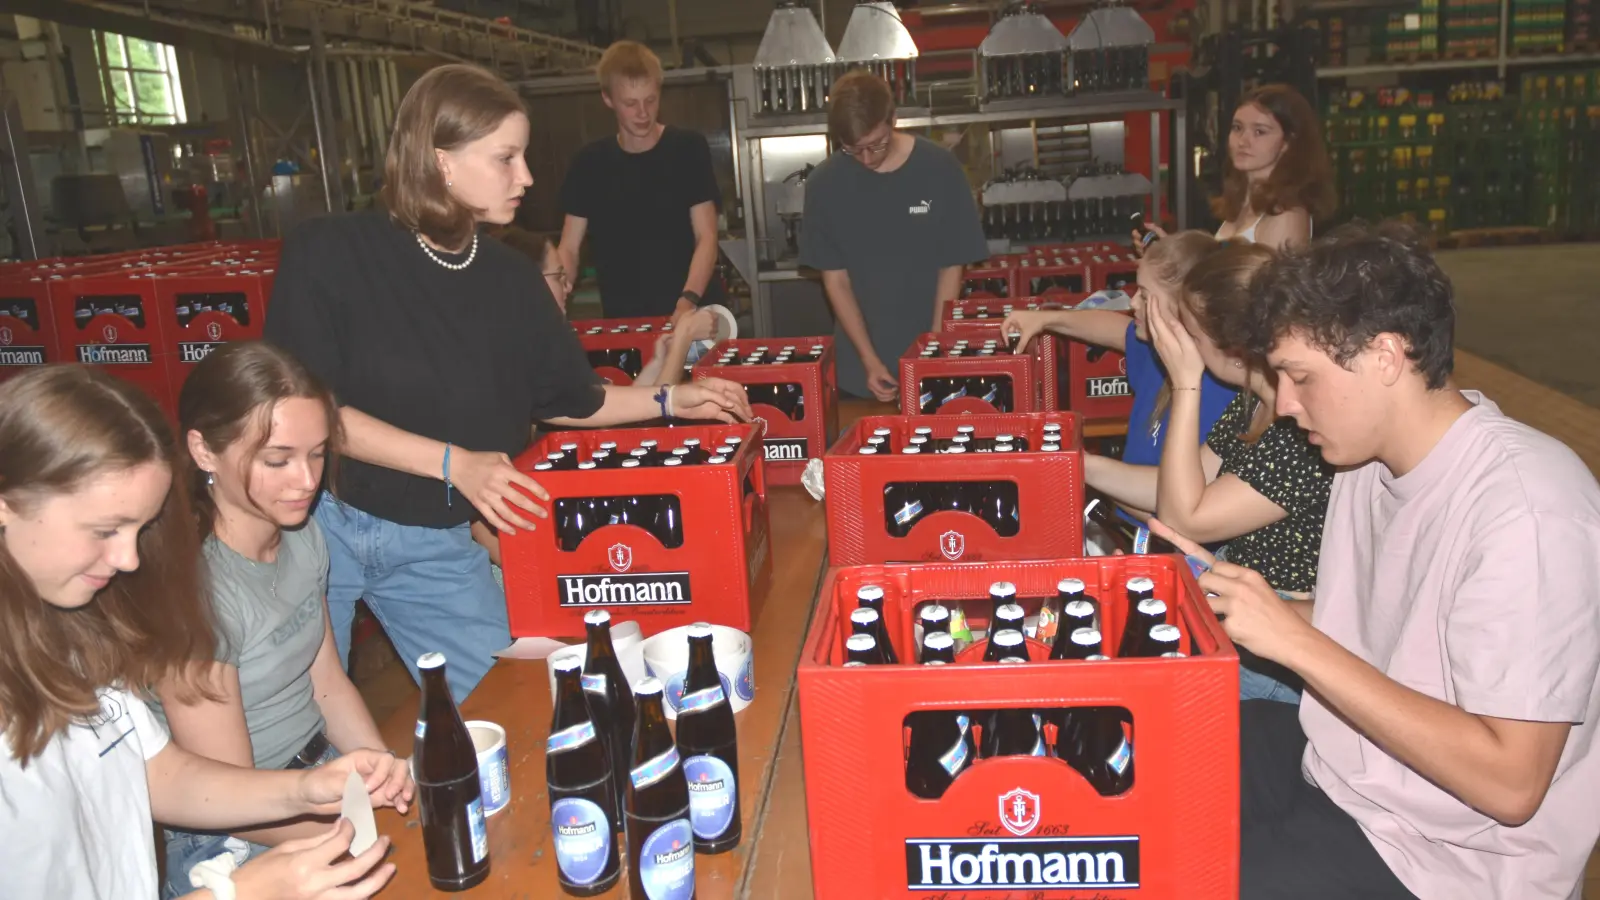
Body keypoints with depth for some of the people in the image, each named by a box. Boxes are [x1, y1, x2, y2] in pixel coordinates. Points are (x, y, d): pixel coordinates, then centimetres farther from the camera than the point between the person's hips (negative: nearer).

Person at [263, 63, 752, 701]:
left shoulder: (510, 279, 0)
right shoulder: (329, 254, -14)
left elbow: (564, 400, 11)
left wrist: (668, 400, 4)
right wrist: (454, 463, -25)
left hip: (437, 545, 3)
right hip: (319, 522, -3)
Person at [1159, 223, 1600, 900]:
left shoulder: (1527, 509, -26)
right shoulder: (1371, 461, 1)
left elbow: (1509, 782, -27)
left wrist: (1294, 639, -27)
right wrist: (1224, 591, -4)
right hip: (1333, 760, 8)